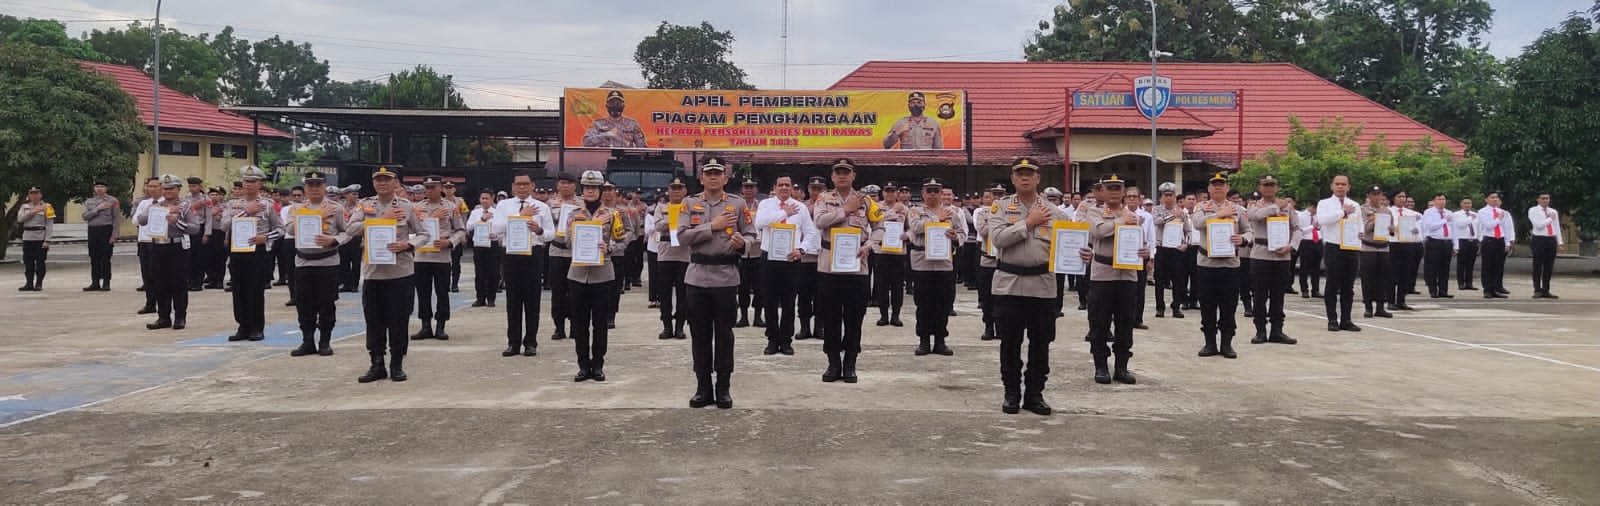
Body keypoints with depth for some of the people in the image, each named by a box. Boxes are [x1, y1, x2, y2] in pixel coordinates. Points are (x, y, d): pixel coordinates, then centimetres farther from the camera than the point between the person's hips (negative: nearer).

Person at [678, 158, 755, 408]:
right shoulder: (690, 203, 5)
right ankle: (703, 387, 15)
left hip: (727, 277, -1)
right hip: (697, 277, 1)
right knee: (700, 334, 6)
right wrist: (713, 226, -14)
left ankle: (723, 388, 11)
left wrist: (742, 243, -17)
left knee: (724, 334, 3)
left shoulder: (737, 204, 5)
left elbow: (751, 235, 6)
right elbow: (682, 236, -7)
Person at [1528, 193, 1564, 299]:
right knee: (1538, 267, -4)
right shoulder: (1533, 211, -1)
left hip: (1552, 240, 5)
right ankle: (1537, 291, -1)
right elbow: (1538, 225, -15)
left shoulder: (1554, 212, 15)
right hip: (1539, 240, -5)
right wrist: (1550, 219, -4)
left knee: (1549, 267, 6)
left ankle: (1546, 291, 11)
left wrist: (1560, 243, 9)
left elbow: (1557, 228, 15)